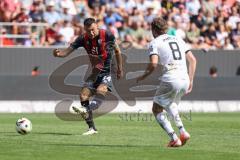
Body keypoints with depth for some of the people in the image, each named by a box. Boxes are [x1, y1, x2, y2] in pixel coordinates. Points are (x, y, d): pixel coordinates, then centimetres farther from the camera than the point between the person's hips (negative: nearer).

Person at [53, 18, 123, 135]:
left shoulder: (107, 35, -11)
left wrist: (120, 69, 4)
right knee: (83, 95, -7)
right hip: (96, 73, 5)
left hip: (109, 72, -5)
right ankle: (92, 128, -1)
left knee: (100, 90, -31)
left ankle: (86, 110, -56)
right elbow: (68, 51, -9)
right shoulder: (83, 39, -4)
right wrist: (59, 53, -31)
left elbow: (117, 51, 3)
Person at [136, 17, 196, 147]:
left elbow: (153, 64, -13)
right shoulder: (178, 40, 21)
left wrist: (143, 76, 4)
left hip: (170, 80, -6)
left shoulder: (154, 43, 3)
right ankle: (183, 131, 15)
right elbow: (192, 60, 16)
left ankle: (174, 139, -1)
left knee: (156, 109, 11)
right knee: (170, 105, 32)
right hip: (184, 80, 6)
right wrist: (190, 80, 19)